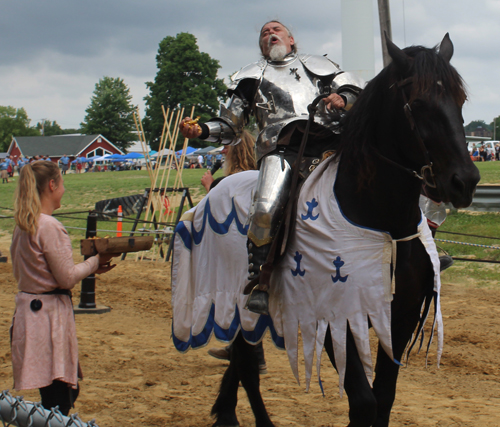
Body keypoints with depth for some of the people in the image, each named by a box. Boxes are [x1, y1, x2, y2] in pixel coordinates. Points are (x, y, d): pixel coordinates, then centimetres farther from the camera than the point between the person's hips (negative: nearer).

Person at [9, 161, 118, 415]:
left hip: (28, 308, 9)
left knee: (68, 389, 18)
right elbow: (67, 278, -16)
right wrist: (94, 263, 2)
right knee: (58, 397, -5)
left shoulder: (23, 225, 10)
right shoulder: (50, 227, -17)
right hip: (49, 315, -9)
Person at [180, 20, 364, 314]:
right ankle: (261, 284, -20)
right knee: (266, 210, -27)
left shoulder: (320, 66, 31)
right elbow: (230, 127, 27)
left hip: (327, 143, 1)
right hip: (282, 149, -1)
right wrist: (202, 130, 7)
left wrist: (342, 98, -3)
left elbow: (358, 91, 20)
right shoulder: (253, 77, 31)